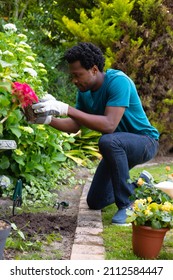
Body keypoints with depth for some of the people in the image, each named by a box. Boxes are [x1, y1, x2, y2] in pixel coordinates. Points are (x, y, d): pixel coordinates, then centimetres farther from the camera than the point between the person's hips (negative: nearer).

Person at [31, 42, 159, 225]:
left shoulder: (118, 81, -29)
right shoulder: (84, 91, -5)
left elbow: (109, 125, -40)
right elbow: (75, 126, -2)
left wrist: (66, 109, -43)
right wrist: (48, 119, -21)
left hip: (145, 141, -8)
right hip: (118, 148, 8)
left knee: (108, 141, -40)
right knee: (95, 202, 10)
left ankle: (127, 204, -22)